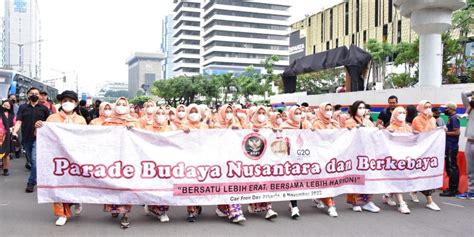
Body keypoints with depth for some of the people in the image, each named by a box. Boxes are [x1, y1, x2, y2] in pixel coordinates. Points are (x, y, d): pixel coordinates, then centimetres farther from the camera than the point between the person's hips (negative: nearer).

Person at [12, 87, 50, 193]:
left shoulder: (44, 108, 4)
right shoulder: (23, 107, 6)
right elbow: (19, 121, -4)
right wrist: (15, 131, -19)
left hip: (38, 138, -3)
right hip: (26, 138, 3)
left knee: (35, 160, -15)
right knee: (32, 161, 14)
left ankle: (31, 183, -9)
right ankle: (38, 178, 30)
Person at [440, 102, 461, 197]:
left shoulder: (453, 118, -14)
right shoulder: (453, 117, 15)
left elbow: (457, 132, -21)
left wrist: (445, 132, -13)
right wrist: (446, 130, 8)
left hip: (451, 147, -10)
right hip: (451, 146, 10)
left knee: (451, 168, -7)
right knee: (453, 167, 14)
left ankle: (452, 190, -4)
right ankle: (454, 188, 21)